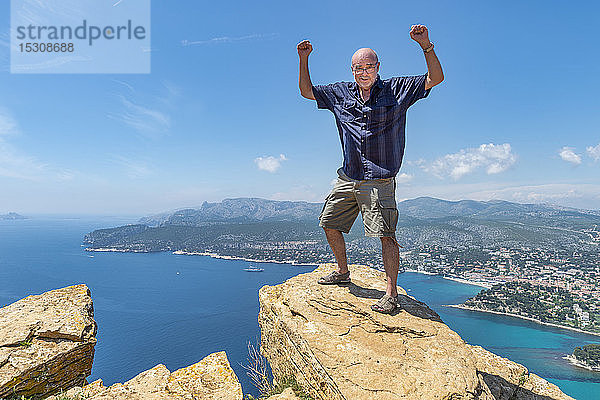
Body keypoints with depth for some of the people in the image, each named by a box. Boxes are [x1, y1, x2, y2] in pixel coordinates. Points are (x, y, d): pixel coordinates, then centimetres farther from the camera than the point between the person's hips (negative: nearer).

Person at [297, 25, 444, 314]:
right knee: (329, 224, 11)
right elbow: (306, 91, 17)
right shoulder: (340, 93, 11)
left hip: (379, 181, -5)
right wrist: (303, 60, 4)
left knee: (385, 234, -9)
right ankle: (343, 272, 31)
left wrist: (426, 45, -18)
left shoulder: (396, 90, 1)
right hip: (347, 179, 5)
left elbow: (435, 78, -4)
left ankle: (391, 294, 3)